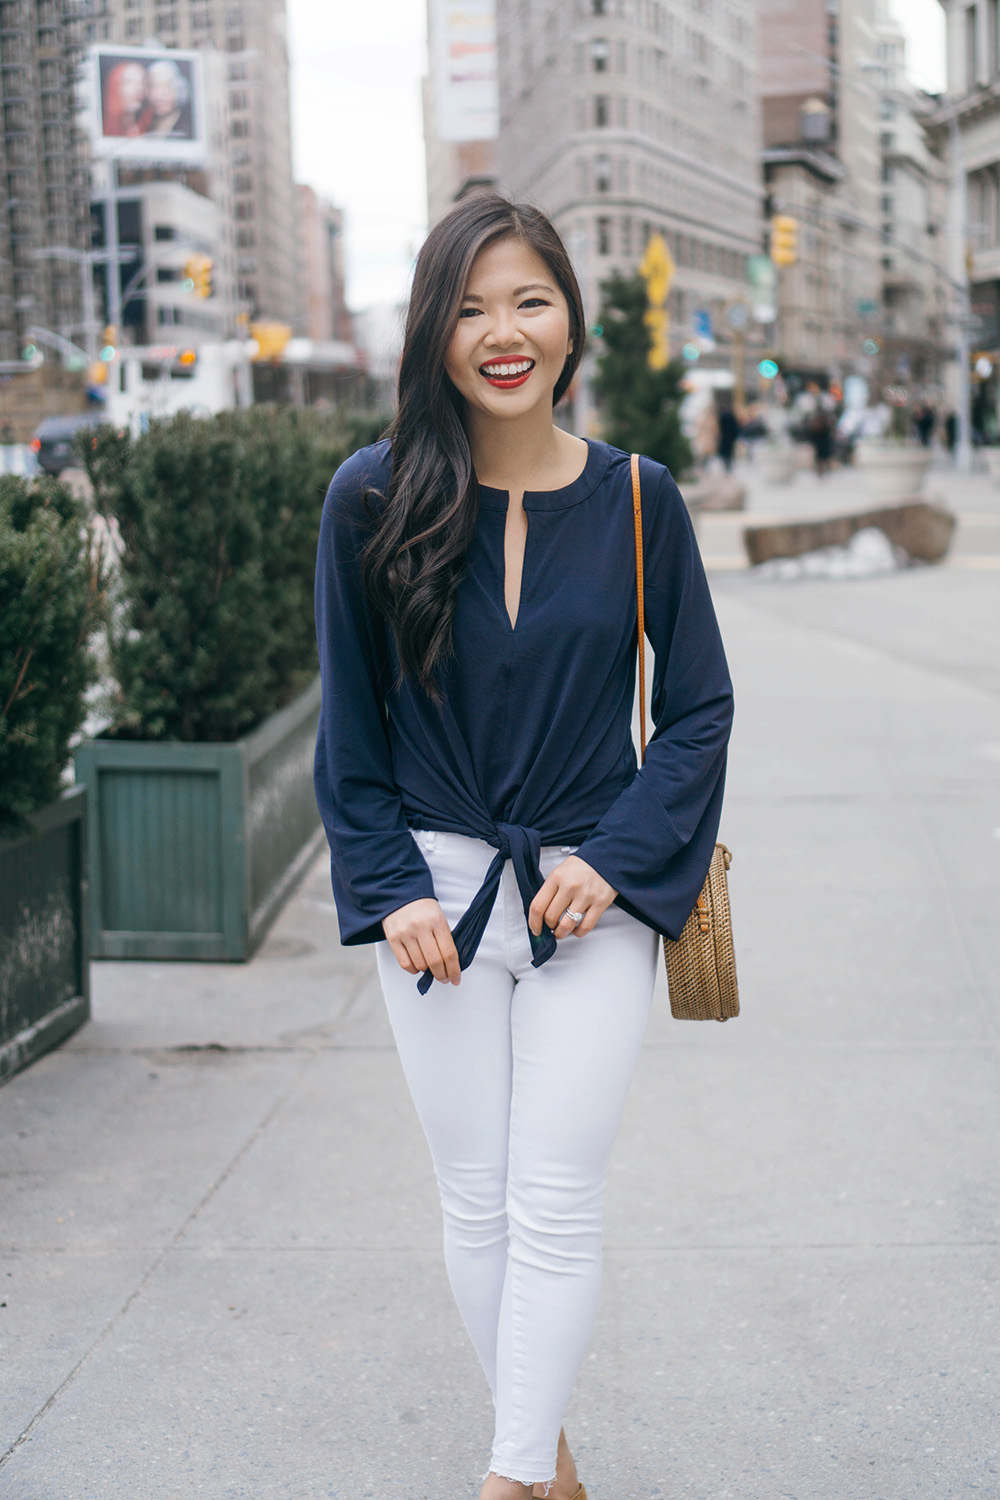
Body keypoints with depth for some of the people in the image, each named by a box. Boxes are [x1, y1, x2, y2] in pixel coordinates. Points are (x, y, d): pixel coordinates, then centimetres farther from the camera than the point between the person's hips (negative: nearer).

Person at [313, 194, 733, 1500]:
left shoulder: (635, 499, -3)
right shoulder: (373, 500, -3)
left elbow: (699, 708, 2)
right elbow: (350, 720, 2)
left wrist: (614, 859, -10)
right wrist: (391, 888, -6)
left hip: (592, 898, -1)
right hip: (437, 894, 1)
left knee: (554, 1206, -3)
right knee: (475, 1205, 10)